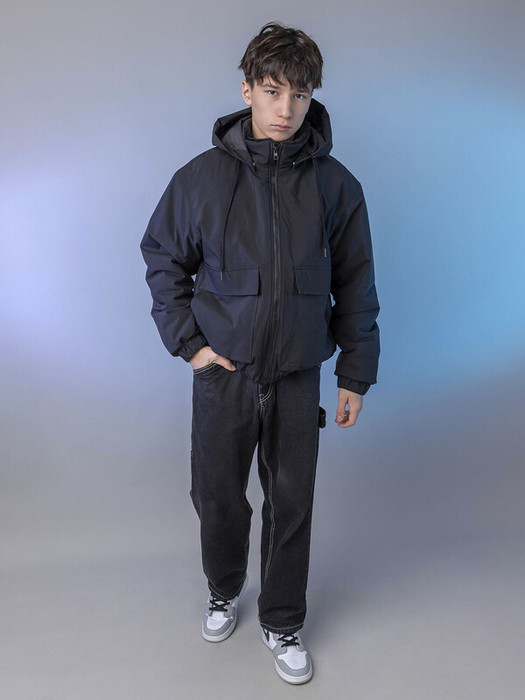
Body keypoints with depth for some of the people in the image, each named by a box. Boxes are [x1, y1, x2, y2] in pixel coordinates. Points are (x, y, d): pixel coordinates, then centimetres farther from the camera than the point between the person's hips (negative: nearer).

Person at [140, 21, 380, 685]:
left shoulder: (335, 184, -1)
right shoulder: (202, 176, -2)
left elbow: (354, 285, 4)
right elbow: (163, 259, 7)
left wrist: (355, 374, 4)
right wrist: (188, 341, -3)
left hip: (298, 375, 0)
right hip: (223, 372, 0)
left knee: (291, 504, 9)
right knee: (217, 495, 13)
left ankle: (282, 625, 33)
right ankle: (223, 592, 44)